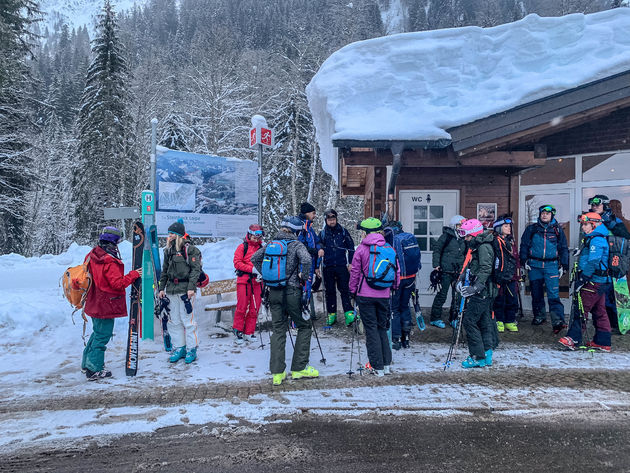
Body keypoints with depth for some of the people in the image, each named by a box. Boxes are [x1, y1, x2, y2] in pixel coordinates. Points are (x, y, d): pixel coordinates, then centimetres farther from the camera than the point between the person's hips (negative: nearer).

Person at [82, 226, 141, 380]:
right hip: (106, 306, -9)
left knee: (98, 332, 23)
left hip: (94, 303, 9)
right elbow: (118, 283, -24)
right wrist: (133, 275, -13)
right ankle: (94, 370, 9)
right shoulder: (109, 262, -23)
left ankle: (87, 362, 34)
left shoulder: (92, 255, 4)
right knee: (103, 335, 1)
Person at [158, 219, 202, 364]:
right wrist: (162, 288, 15)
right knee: (174, 321, 10)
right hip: (171, 289, 7)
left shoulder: (190, 249, -5)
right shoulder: (168, 250, 15)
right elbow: (164, 271, 20)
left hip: (185, 289, -6)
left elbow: (196, 269, -11)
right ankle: (178, 348, 20)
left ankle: (191, 349, 7)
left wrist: (191, 287, -18)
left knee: (187, 320, -4)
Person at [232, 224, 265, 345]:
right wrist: (252, 269, -14)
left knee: (254, 308, 4)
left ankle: (249, 333, 14)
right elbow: (237, 263, -6)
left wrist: (261, 273, -4)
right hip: (244, 280, -4)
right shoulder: (242, 247, 2)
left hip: (257, 281, 4)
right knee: (242, 307, -5)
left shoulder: (261, 248, 15)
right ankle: (238, 331, 9)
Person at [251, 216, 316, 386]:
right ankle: (298, 368, 14)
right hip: (292, 292, -5)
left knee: (278, 330, 12)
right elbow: (306, 260, -26)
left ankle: (277, 373, 10)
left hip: (274, 292, 5)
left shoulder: (272, 243, 8)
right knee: (304, 326, 12)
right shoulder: (296, 244, -8)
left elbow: (254, 258, 13)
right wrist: (303, 276, -10)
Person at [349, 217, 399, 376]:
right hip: (384, 295, 3)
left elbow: (355, 272, -2)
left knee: (371, 329, 3)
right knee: (382, 328, 16)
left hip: (365, 295, -3)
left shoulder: (361, 249, -6)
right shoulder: (390, 248, 2)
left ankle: (378, 367, 6)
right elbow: (396, 271, 10)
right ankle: (387, 364, 18)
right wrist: (394, 286, 24)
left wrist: (353, 290, 10)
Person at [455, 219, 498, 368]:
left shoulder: (484, 247, -15)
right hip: (480, 292, 10)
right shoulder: (475, 246, 16)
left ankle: (478, 357, -1)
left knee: (469, 321, -8)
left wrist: (475, 287, -31)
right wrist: (461, 280, 7)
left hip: (482, 292, -10)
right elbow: (468, 266, 21)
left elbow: (485, 269, -25)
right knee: (484, 322, 12)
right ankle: (487, 355, 20)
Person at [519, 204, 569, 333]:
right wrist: (524, 261, 0)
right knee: (536, 293, 9)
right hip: (534, 265, 2)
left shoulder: (558, 230, 9)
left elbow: (564, 249, 14)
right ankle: (539, 316, 24)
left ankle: (558, 321, -18)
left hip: (551, 266, -1)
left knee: (553, 294, -12)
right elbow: (524, 245, 9)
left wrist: (563, 266, 8)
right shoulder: (531, 229, 8)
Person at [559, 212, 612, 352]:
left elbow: (592, 263, -23)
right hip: (601, 282, 10)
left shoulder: (596, 240, -15)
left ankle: (573, 339, -10)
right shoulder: (593, 239, 18)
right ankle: (603, 342, 19)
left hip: (593, 282, -10)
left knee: (581, 309, -10)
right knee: (599, 311, 13)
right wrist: (581, 278, 20)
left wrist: (582, 279, -21)